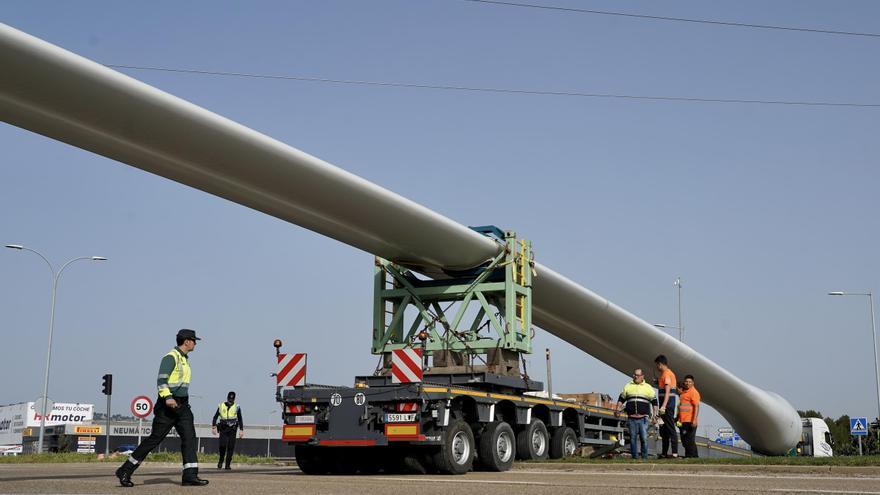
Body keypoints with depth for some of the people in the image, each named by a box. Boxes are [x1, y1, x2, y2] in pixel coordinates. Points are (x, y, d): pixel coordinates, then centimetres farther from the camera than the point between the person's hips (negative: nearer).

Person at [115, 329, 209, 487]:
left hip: (182, 405, 9)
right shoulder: (171, 357, -10)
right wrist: (167, 397, -34)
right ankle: (125, 471, 4)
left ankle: (190, 476, -7)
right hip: (168, 405, -9)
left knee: (189, 437, -3)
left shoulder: (185, 359, 19)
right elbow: (161, 380, -21)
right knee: (155, 438, -5)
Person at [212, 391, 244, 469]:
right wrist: (213, 427, 0)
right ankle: (221, 460, 9)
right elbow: (215, 417, 12)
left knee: (230, 447, -4)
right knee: (222, 445, -15)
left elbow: (240, 420, 10)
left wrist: (241, 430, 4)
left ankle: (228, 464, 3)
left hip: (232, 430, 0)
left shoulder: (237, 407, 7)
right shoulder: (221, 406, 9)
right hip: (223, 429, 0)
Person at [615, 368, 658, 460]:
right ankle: (634, 456, 9)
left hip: (643, 418, -2)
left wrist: (654, 414, 3)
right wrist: (618, 410, 6)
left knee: (644, 438, -7)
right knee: (633, 438, 2)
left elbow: (654, 402, 12)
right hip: (631, 418, 2)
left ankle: (645, 457, 1)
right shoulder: (628, 386, 14)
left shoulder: (648, 388, 10)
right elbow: (621, 399, 19)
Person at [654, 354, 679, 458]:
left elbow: (667, 392, -21)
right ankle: (664, 453, 19)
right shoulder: (669, 373, 19)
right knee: (664, 430, 14)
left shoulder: (667, 374, -12)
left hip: (667, 405, -10)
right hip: (667, 406, 10)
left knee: (671, 429, -11)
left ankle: (675, 452, -13)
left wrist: (663, 406, -27)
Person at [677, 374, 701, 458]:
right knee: (684, 441, 12)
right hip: (683, 421, 9)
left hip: (690, 421, -9)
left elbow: (696, 407, -16)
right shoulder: (683, 391, 19)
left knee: (689, 440, -9)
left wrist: (695, 420, -24)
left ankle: (692, 456, -6)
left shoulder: (693, 392, -8)